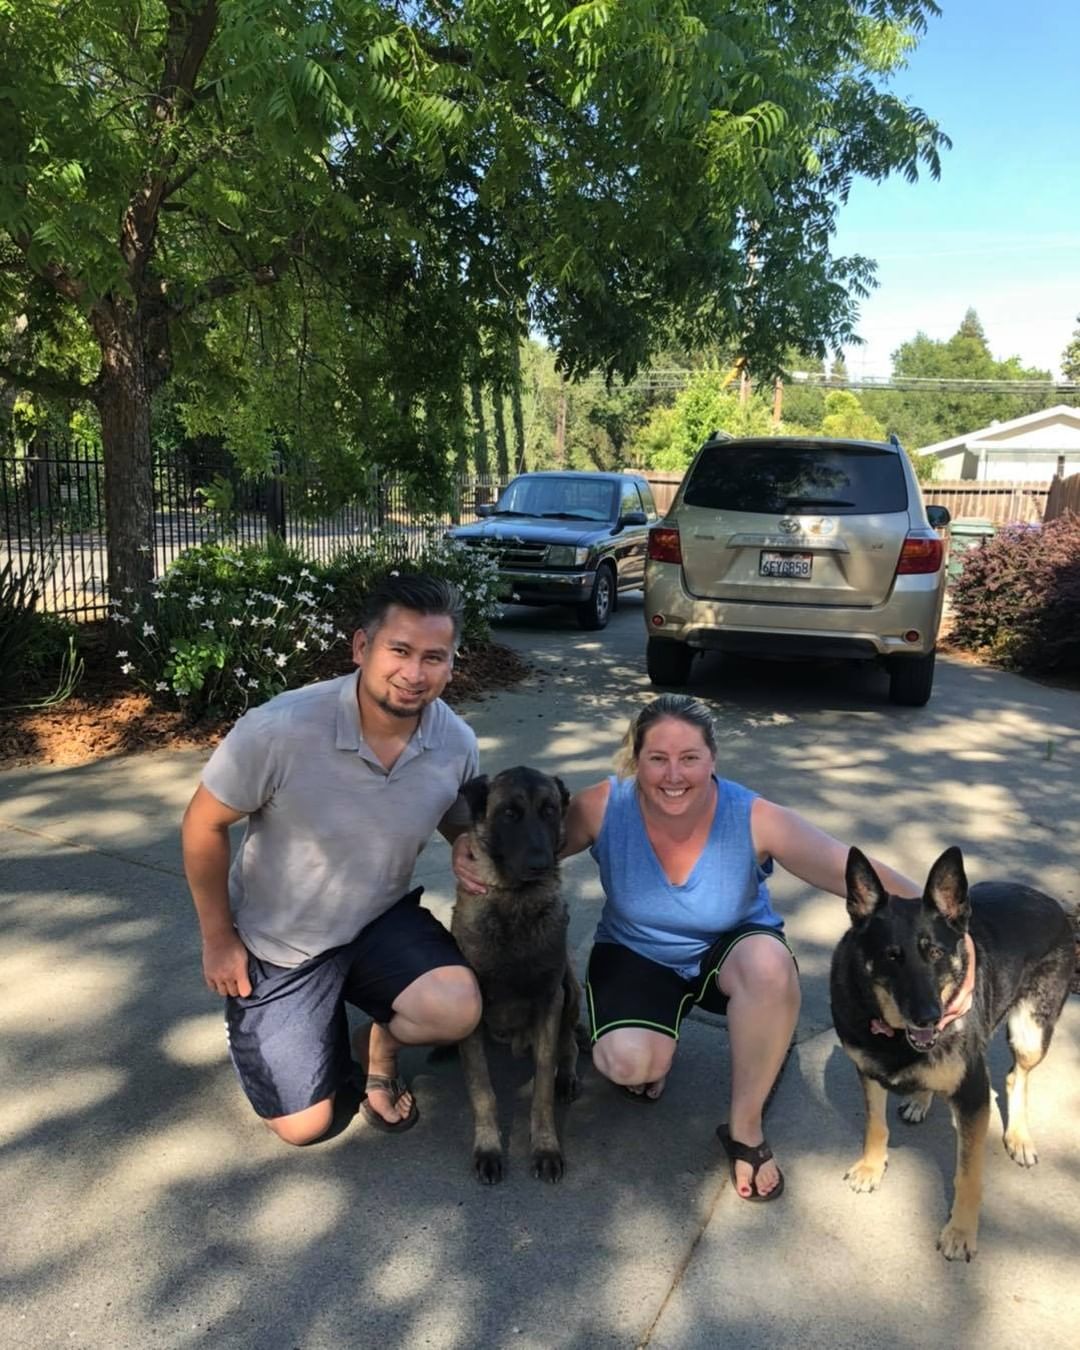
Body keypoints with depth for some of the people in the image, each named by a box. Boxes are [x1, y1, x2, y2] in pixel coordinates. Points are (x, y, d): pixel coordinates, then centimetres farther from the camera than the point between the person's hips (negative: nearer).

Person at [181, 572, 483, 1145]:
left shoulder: (456, 743, -16)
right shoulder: (281, 728, -30)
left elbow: (461, 826, 6)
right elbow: (203, 826, -15)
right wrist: (217, 938, -7)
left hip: (380, 922, 3)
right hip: (276, 943, -2)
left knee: (457, 1010, -26)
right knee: (304, 1126, 3)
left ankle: (378, 1045, 10)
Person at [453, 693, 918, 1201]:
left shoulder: (756, 819, -25)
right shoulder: (604, 807, -22)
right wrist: (472, 848, -33)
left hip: (730, 950, 0)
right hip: (636, 954, 0)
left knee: (770, 964, -36)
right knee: (628, 1063, -28)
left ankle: (745, 1127, -11)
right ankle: (650, 1052, 15)